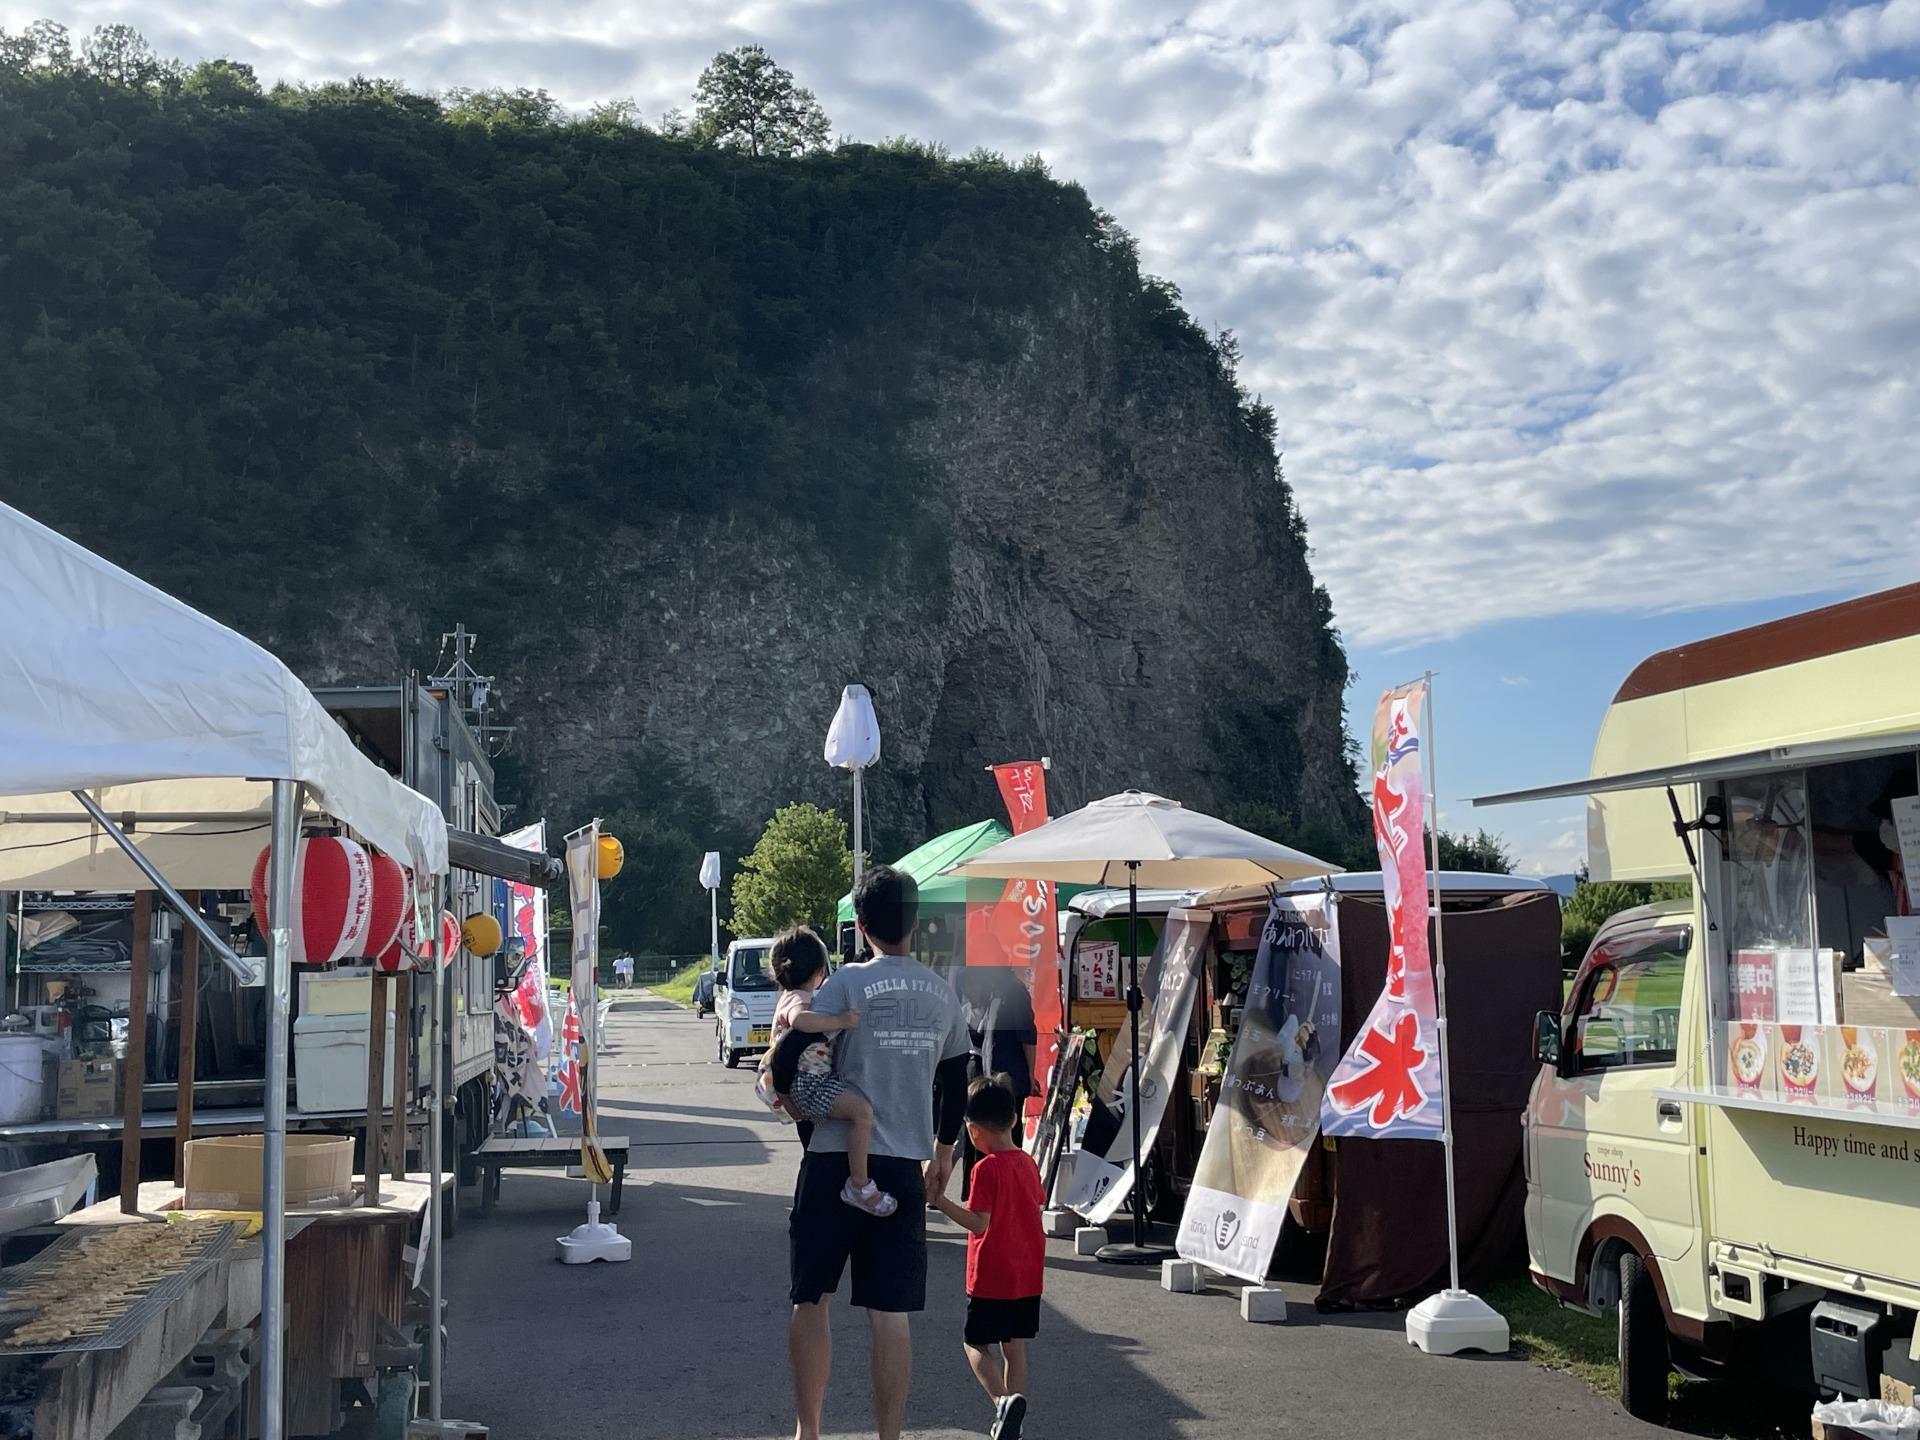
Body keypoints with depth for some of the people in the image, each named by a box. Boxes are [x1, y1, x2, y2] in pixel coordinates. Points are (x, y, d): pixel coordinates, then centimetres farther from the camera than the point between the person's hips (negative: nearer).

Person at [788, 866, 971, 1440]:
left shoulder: (849, 983, -9)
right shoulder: (943, 994, 7)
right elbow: (954, 1082, 18)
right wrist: (943, 1149, 31)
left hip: (836, 1160, -3)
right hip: (905, 1167, 4)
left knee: (810, 1299, 11)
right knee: (891, 1314, 5)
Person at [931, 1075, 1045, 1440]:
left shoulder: (986, 1168, -16)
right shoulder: (1029, 1163, 5)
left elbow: (979, 1223, -21)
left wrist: (941, 1201, -19)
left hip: (991, 1276, -6)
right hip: (1028, 1275, 6)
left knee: (977, 1344, 4)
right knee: (1015, 1346, 13)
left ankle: (1003, 1400, -18)